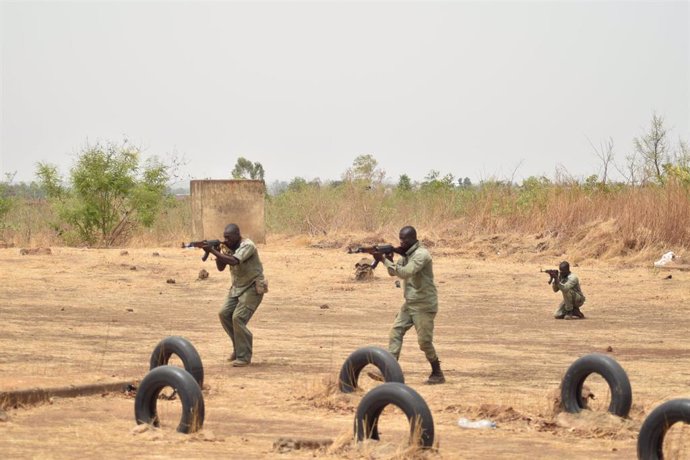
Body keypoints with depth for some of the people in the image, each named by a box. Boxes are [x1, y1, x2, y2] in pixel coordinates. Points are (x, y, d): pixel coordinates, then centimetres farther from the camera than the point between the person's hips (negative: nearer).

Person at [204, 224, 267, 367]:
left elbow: (233, 261, -35)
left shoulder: (247, 246, -21)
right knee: (224, 314, -2)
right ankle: (238, 347, 15)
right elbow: (221, 267, 4)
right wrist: (218, 251, -12)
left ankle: (244, 356, -9)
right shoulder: (228, 247, 4)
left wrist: (213, 251, -33)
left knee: (238, 318, -18)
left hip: (253, 288, -8)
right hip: (237, 288, 8)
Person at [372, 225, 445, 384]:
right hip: (409, 304, 8)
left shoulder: (421, 255, -19)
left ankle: (437, 374, 10)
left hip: (424, 305, -8)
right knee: (395, 332, -2)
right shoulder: (406, 254, 10)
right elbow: (393, 272, 12)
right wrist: (389, 260, -8)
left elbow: (405, 272, -29)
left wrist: (384, 260, -26)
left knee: (424, 341, -5)